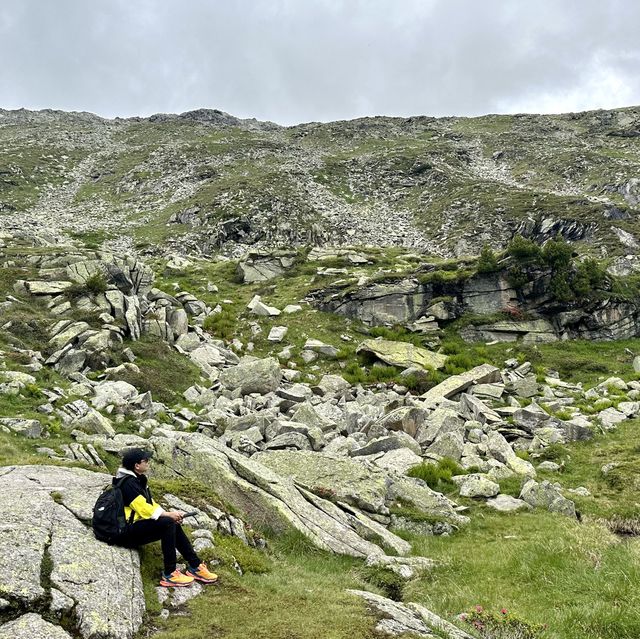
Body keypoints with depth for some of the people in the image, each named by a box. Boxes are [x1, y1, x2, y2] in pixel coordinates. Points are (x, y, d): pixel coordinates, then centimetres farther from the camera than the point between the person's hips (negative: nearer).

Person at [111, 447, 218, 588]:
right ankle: (169, 575, -20)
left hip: (136, 525, 10)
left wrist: (169, 514, -2)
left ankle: (195, 566, 4)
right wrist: (168, 514, -14)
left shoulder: (137, 480, 13)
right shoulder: (128, 483, -18)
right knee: (168, 523, -24)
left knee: (174, 525, 1)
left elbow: (150, 504, 14)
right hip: (126, 533, -10)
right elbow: (144, 509, -23)